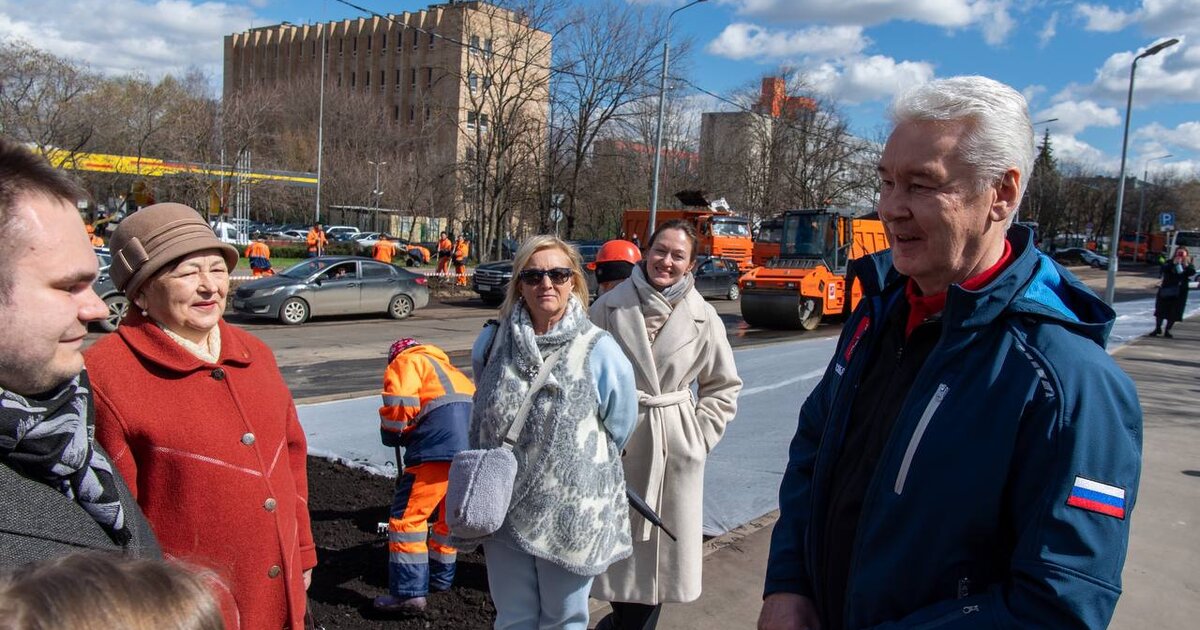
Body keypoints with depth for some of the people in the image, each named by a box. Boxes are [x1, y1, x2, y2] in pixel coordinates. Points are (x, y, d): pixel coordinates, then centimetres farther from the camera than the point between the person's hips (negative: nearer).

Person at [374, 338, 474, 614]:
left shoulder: (407, 363, 12)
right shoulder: (445, 365, 36)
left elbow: (399, 404, -8)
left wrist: (392, 433, 12)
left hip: (439, 448, -8)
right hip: (475, 447, 8)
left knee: (407, 515, 1)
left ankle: (410, 592, 0)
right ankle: (441, 577, 36)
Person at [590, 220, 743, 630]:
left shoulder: (703, 317, -2)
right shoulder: (611, 305, -4)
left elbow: (723, 387, 7)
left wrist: (698, 437, -2)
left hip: (673, 446, 1)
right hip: (615, 440, 0)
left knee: (660, 546, 9)